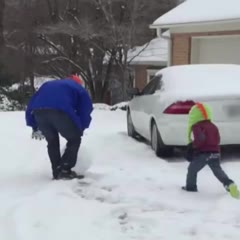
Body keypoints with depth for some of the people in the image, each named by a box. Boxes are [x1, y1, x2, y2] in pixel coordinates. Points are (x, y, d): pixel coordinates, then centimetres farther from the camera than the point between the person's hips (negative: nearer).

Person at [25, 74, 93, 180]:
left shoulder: (48, 84, 41)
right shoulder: (79, 89, 31)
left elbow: (31, 104, 35)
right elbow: (85, 111, 25)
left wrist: (35, 127, 35)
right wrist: (80, 130, 39)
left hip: (39, 111, 4)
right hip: (60, 111, -4)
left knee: (52, 141, 24)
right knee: (75, 139, 15)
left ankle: (57, 172, 21)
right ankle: (64, 170, 5)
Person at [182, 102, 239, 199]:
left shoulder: (197, 127, -8)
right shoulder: (213, 126, 16)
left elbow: (200, 139, -24)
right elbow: (217, 140, 18)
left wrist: (192, 145, -10)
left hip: (202, 154, -6)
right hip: (215, 153, 6)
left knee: (192, 169, 11)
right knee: (218, 171, 11)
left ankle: (190, 187, 14)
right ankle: (230, 184, -8)